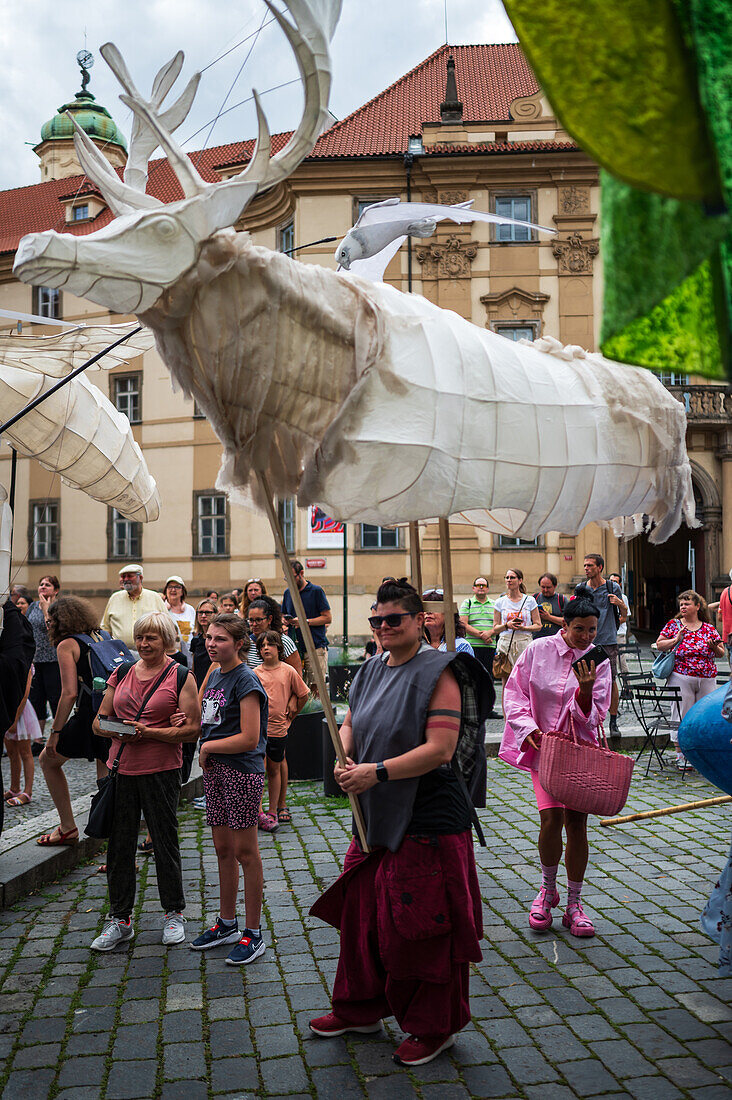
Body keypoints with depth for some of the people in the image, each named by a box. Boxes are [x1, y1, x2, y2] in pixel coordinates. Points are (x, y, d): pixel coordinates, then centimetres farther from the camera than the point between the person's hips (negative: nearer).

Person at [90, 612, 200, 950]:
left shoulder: (181, 677, -3)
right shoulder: (121, 674, 10)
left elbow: (192, 729, -9)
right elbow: (99, 721, 12)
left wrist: (149, 732, -18)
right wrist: (118, 732, -9)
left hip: (161, 771, -4)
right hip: (121, 769, 4)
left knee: (165, 843, 6)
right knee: (119, 844, 8)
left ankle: (174, 913, 24)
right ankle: (120, 919, 22)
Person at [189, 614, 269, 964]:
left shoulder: (245, 680, -15)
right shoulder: (215, 675, 11)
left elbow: (249, 738, -20)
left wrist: (208, 746, -9)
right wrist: (205, 753, 3)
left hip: (242, 770, -8)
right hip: (214, 769, 8)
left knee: (245, 853, 1)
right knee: (223, 849, 16)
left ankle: (253, 934, 12)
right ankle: (227, 924, 30)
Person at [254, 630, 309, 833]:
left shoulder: (288, 671, 0)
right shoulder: (255, 673, 1)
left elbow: (303, 694, 10)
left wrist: (291, 716, 13)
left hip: (279, 727, 0)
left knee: (274, 769, 9)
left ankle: (273, 810, 17)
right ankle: (258, 812, 4)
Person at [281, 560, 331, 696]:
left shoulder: (316, 591, 0)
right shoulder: (288, 593, 16)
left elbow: (328, 618, -4)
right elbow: (283, 615, 25)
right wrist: (285, 620, 1)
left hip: (315, 647, -5)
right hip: (294, 648, 5)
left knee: (316, 688, -6)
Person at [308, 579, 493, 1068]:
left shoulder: (438, 673, -14)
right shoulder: (371, 670, 9)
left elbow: (440, 749, -22)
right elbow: (350, 725, 18)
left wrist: (378, 772, -22)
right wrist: (345, 761, -3)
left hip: (427, 821, -7)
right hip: (375, 817, 7)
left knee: (421, 926, 4)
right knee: (362, 913, 17)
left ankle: (434, 1028, 24)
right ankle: (360, 1008, 37)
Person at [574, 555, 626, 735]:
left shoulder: (613, 588, 3)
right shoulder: (580, 589, 9)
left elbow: (624, 616, 8)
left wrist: (620, 604, -14)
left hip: (608, 641, -2)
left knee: (611, 681, -1)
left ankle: (613, 722, 9)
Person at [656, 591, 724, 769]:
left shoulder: (709, 629, 9)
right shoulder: (673, 624, 4)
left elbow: (721, 653, 11)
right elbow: (659, 644, 3)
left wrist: (715, 647, -10)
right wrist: (676, 639, -12)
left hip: (707, 680, 2)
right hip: (681, 679, -2)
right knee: (682, 715, -3)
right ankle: (681, 755, 5)